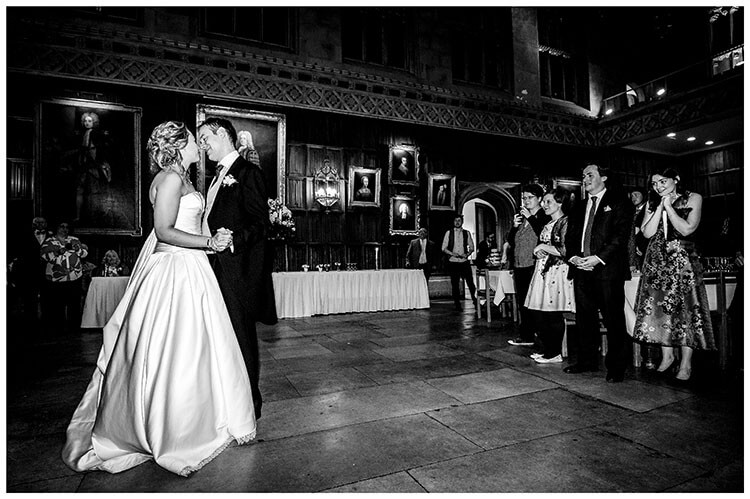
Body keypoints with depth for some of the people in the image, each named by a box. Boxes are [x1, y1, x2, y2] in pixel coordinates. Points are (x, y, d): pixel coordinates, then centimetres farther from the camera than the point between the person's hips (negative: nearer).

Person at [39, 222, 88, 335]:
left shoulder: (75, 240, 14)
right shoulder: (49, 241, 7)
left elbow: (85, 252, 7)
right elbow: (43, 254, -8)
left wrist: (77, 248, -12)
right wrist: (58, 252, -21)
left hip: (75, 278, 2)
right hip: (55, 279, -2)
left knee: (74, 303, 4)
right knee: (55, 305, -1)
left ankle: (72, 326, 14)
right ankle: (52, 327, 13)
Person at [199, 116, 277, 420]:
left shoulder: (248, 173, -7)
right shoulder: (220, 176, 21)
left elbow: (259, 225, -14)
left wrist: (232, 240, -27)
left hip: (237, 268, -9)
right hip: (217, 269, 9)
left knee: (240, 337, 0)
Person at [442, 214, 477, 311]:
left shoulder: (467, 233, 8)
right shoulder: (449, 233, 4)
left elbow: (471, 247, 11)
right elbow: (444, 248, 2)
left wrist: (467, 254, -10)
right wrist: (452, 253, -14)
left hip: (464, 262, 0)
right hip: (453, 262, 0)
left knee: (470, 282, -4)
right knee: (454, 284, 4)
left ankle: (475, 301, 12)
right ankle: (457, 305, 13)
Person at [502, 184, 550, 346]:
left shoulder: (545, 217, -1)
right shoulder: (520, 217, 17)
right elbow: (510, 242, 15)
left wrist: (530, 218, -13)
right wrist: (515, 226, -2)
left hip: (534, 265, -7)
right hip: (519, 265, 7)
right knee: (522, 302, 10)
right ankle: (525, 335, 19)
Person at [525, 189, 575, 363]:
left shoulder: (565, 223, -8)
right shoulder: (548, 224, 18)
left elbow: (566, 251, -16)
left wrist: (545, 248, -9)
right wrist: (538, 251, 6)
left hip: (557, 272, -8)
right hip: (543, 271, 9)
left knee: (554, 315, -3)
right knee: (538, 314, 8)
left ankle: (556, 353, 8)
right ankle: (546, 349, 20)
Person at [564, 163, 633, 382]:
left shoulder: (618, 202, 4)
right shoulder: (579, 208, 21)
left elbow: (621, 234, -7)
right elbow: (570, 237, 16)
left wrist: (598, 258, -17)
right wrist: (573, 256, -4)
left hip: (608, 268, -5)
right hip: (581, 268, 5)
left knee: (613, 319, -1)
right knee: (584, 318, 9)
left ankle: (616, 367, 9)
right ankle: (587, 360, 20)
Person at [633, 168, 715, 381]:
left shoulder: (693, 198, 1)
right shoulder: (652, 204, 11)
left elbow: (687, 229, -11)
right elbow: (647, 232, -2)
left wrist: (668, 207, -8)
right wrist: (660, 207, -5)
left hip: (683, 259, -3)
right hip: (657, 260, 3)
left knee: (685, 308, -5)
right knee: (658, 306, 2)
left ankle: (686, 363, 3)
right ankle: (667, 356, 15)